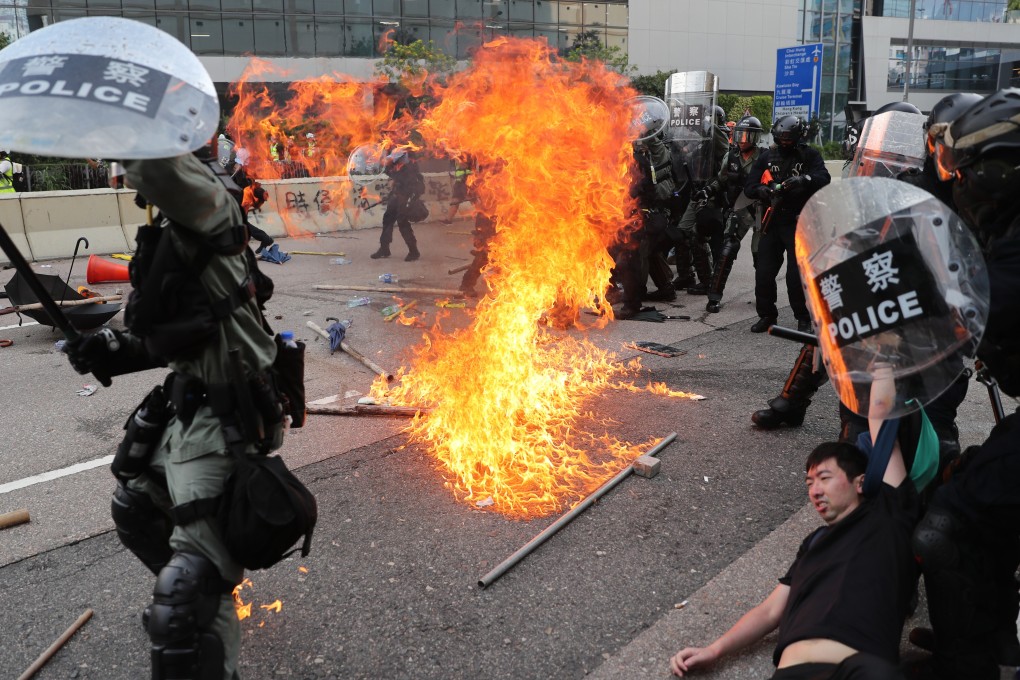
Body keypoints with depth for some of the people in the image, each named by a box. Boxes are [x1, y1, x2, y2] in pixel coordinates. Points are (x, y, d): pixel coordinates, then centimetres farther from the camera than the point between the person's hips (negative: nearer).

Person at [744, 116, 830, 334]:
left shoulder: (809, 156, 3)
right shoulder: (767, 157, 11)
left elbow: (824, 178, -13)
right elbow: (749, 187, 5)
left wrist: (804, 179, -33)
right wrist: (761, 190, -18)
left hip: (798, 223, -3)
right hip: (772, 222, 3)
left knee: (797, 274, -6)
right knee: (764, 272, 3)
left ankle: (804, 318, 9)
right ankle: (766, 315, 18)